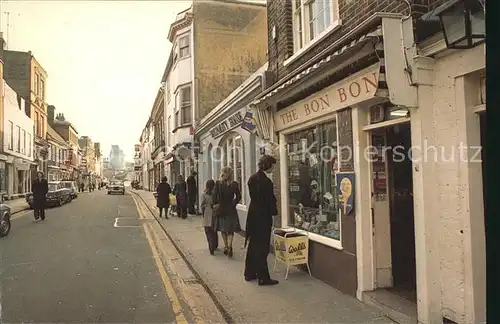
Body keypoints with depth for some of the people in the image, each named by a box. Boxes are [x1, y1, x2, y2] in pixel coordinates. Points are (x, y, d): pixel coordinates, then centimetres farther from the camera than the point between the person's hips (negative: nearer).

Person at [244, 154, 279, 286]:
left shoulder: (252, 178, 5)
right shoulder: (266, 181, -22)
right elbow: (270, 200, -17)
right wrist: (274, 211, 0)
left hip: (253, 214, 8)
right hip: (263, 216, -8)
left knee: (253, 245, 18)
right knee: (262, 248, 1)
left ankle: (249, 273, 29)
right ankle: (263, 278, 11)